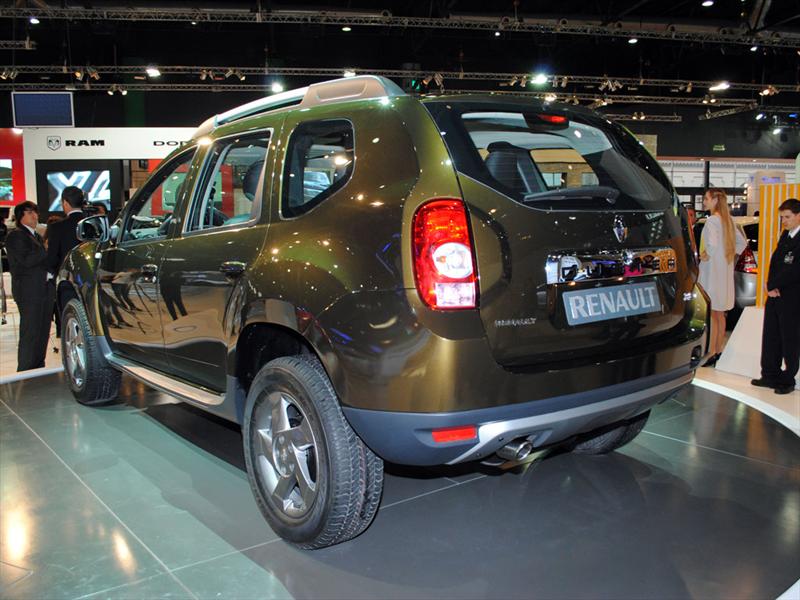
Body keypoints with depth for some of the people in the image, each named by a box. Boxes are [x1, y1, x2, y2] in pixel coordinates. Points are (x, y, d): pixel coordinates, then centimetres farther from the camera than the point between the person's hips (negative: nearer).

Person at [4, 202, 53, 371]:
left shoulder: (36, 236, 21)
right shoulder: (15, 236, -5)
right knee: (30, 334, -7)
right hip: (29, 292, -8)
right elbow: (26, 260, -17)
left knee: (43, 333, 10)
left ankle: (39, 370, 18)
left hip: (44, 289, 8)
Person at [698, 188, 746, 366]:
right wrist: (730, 254, 13)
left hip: (713, 271, -9)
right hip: (725, 271, 9)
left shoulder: (712, 220, -15)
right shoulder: (727, 220, 12)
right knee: (719, 314, 15)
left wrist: (706, 255, -13)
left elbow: (712, 244, -31)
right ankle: (718, 350, 22)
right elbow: (742, 242, 18)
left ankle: (710, 353, -2)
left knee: (711, 315, -5)